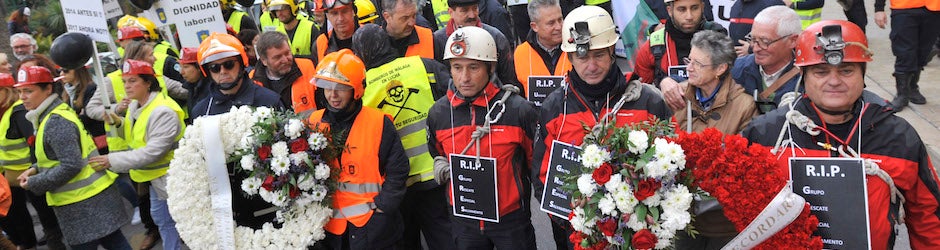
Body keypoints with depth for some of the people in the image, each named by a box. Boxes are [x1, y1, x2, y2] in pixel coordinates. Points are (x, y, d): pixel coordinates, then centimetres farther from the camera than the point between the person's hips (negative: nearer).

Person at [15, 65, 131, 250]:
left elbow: (71, 166, -23)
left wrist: (34, 183, -13)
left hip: (81, 203, -10)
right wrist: (36, 169, 9)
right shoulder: (53, 115, 12)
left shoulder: (56, 122, -19)